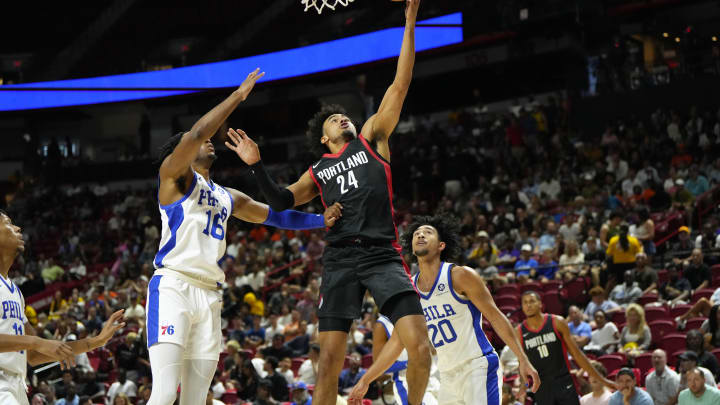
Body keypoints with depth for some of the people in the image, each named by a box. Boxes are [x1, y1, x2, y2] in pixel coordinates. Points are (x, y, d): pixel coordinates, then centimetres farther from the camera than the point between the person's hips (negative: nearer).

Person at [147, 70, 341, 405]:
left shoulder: (228, 197, 26)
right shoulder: (174, 173, 5)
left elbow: (275, 215, 30)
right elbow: (197, 133, -13)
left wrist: (321, 221, 16)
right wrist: (239, 95, -9)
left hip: (209, 296, 8)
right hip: (173, 287, -8)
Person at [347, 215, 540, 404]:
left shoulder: (460, 276, -8)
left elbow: (495, 317, -6)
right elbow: (396, 342, 14)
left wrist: (523, 360, -11)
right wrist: (364, 381, 13)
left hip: (479, 367, -6)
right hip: (448, 376, 6)